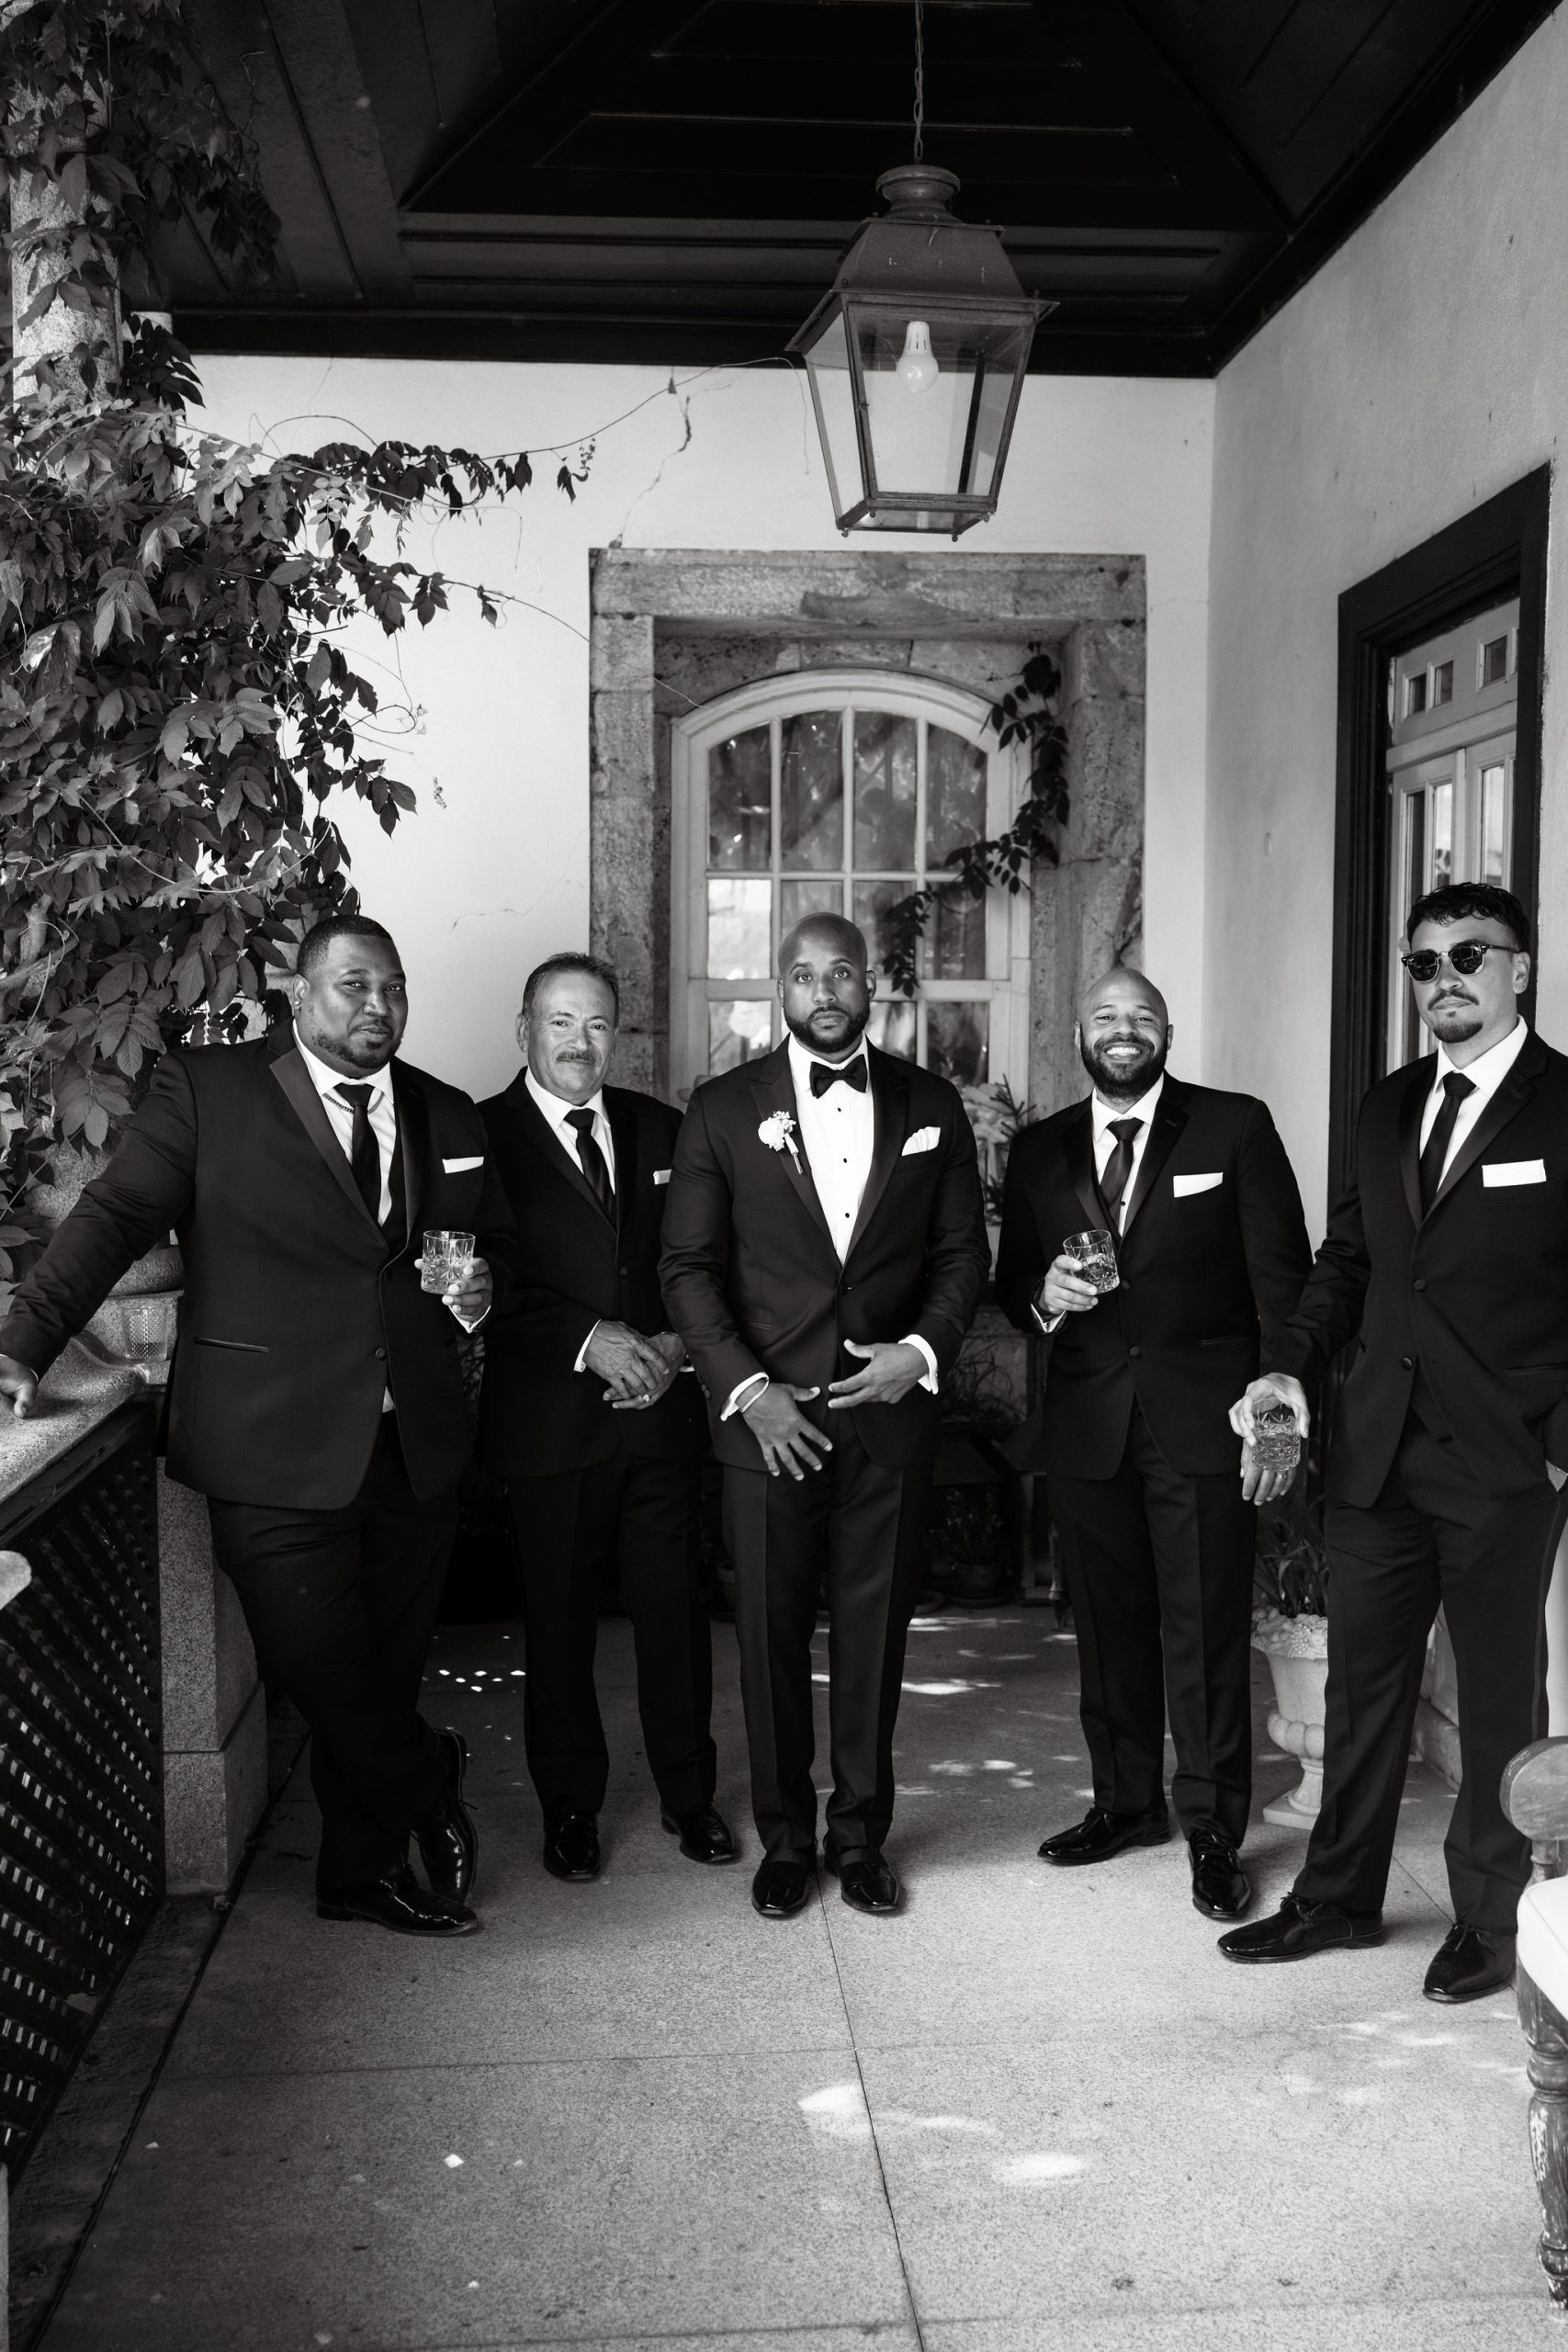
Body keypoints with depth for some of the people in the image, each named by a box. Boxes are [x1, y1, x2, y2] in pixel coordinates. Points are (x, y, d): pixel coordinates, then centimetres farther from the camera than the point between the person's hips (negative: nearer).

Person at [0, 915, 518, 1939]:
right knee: (320, 1670, -3)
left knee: (386, 1670, 13)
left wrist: (482, 1287, 2)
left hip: (416, 1448, 4)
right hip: (276, 1452, -4)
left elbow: (496, 1241, 25)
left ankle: (363, 1872, 33)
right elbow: (116, 1216, -7)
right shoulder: (208, 1088, -2)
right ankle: (432, 1780, 26)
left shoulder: (448, 1115, 11)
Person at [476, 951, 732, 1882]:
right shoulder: (482, 1136, -4)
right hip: (551, 1418, -3)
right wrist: (592, 1341, -17)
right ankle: (571, 1805, 26)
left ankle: (689, 1793, 27)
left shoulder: (659, 1128, 10)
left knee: (677, 1608, 9)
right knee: (559, 1621, 9)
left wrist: (675, 1343, -7)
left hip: (660, 1413, 3)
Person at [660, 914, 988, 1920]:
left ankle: (861, 1831, 26)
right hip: (767, 1414, -1)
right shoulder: (725, 1108, 2)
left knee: (876, 1631, 9)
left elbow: (963, 1253, 8)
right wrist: (745, 1388, -9)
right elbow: (689, 1265, 1)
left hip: (892, 1412, 1)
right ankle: (784, 1837, 24)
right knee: (772, 1636, 7)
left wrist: (922, 1350, -8)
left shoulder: (932, 1106, 6)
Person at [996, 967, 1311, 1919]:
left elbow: (1282, 1278, -3)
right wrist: (1044, 1294, -10)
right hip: (1086, 1422, 4)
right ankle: (1127, 1803, 28)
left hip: (1203, 1421, -3)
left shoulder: (1235, 1127, 0)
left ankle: (1214, 1831, 14)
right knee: (1109, 1624, 12)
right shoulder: (1038, 1152, 10)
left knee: (1207, 1632, 0)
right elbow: (1009, 1286, 14)